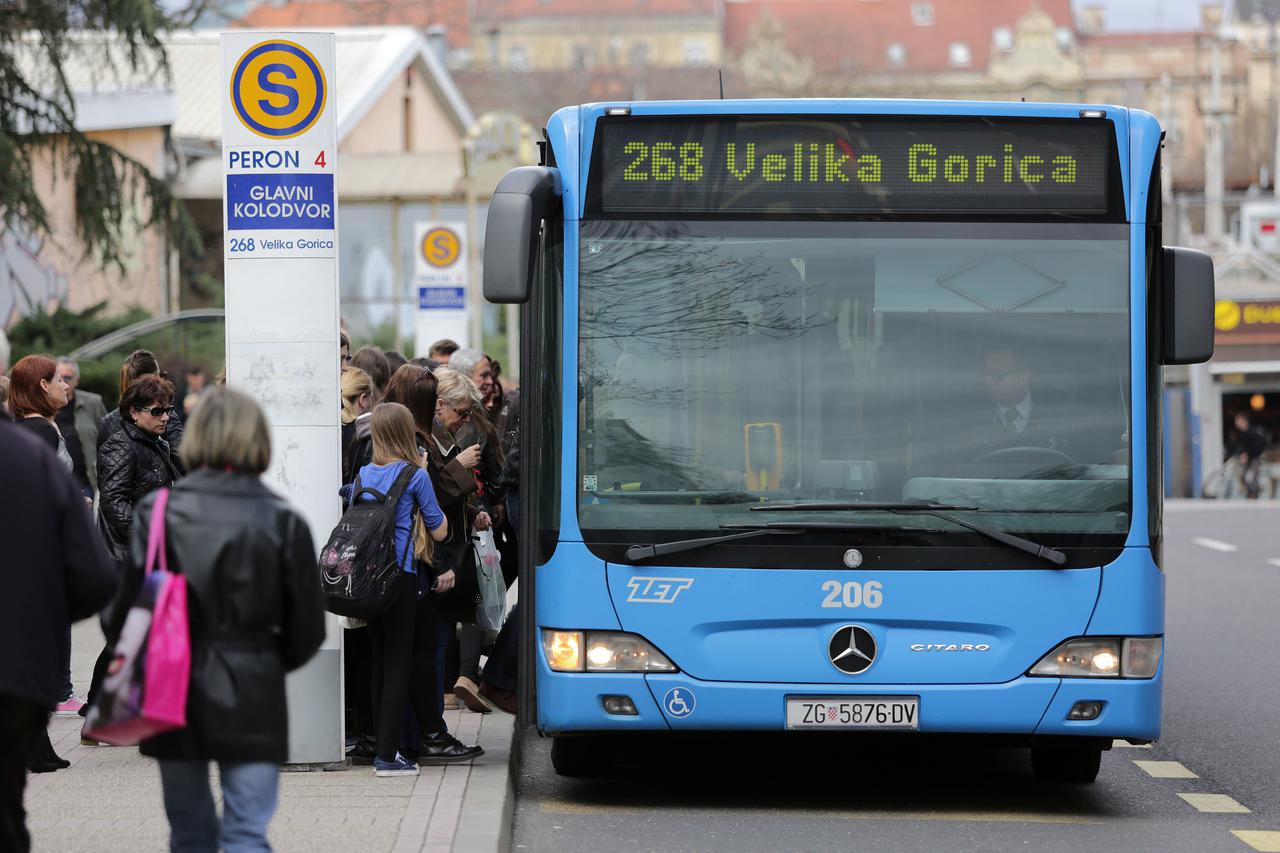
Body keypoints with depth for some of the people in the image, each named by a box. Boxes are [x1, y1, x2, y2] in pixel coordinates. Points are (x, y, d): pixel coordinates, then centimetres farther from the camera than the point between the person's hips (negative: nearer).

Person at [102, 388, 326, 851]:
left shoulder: (158, 512, -8)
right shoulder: (282, 521, -6)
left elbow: (124, 607, -8)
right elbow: (307, 627, -2)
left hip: (174, 693, 1)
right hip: (251, 699, -1)